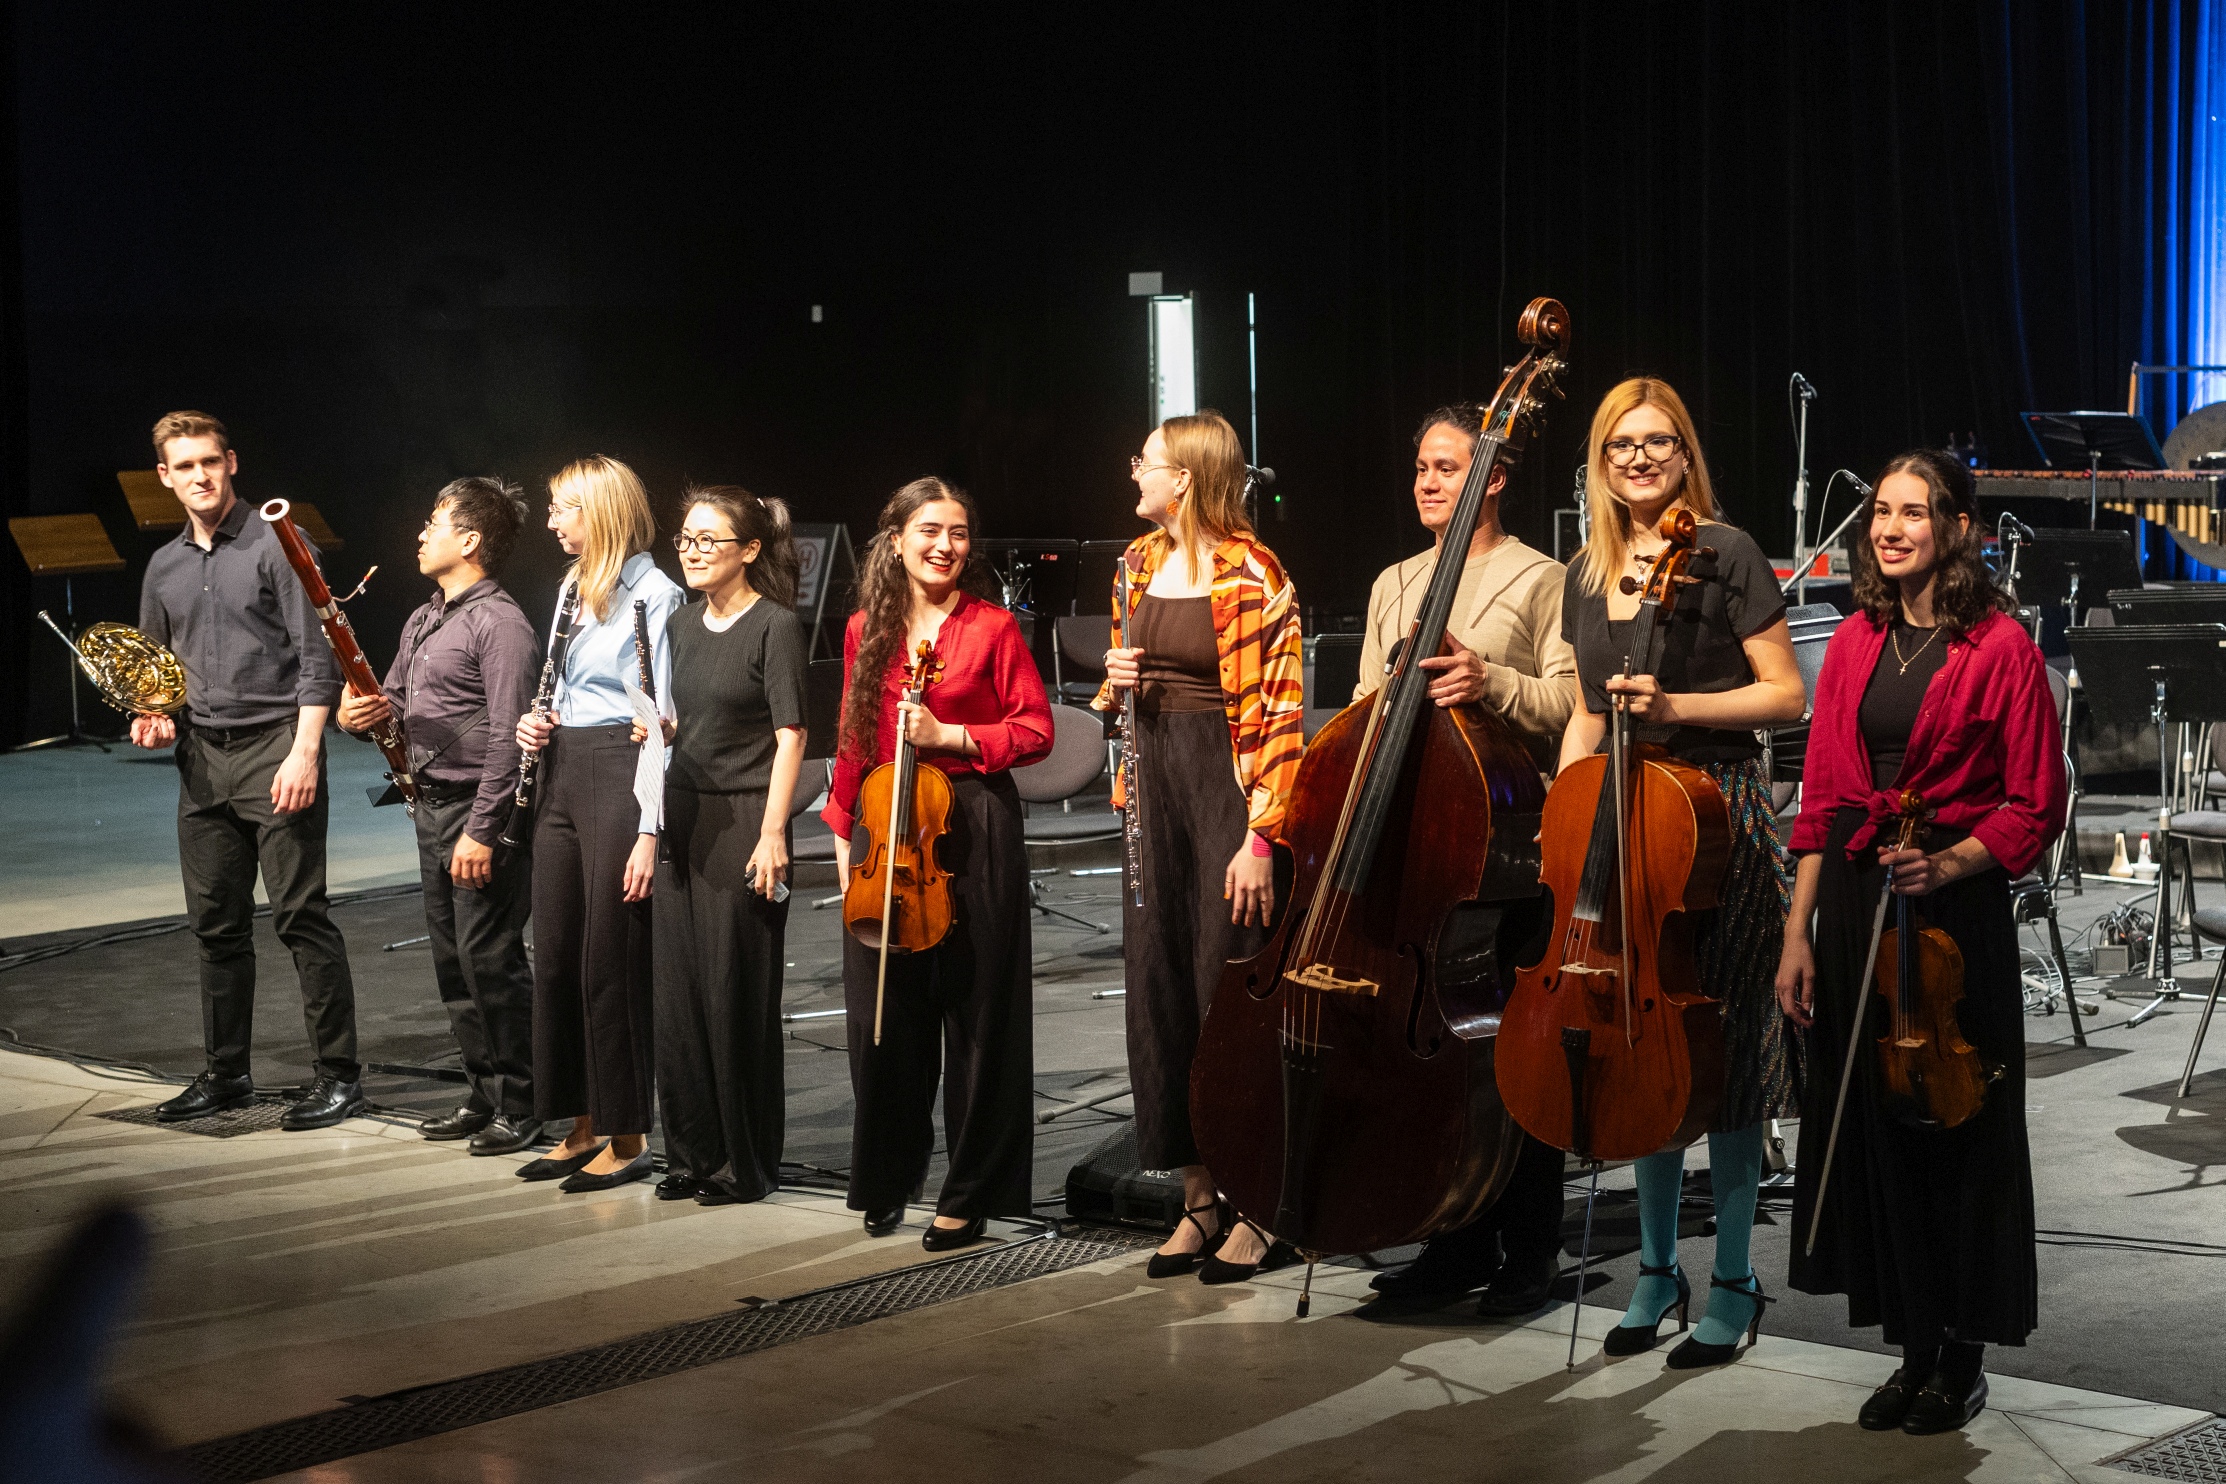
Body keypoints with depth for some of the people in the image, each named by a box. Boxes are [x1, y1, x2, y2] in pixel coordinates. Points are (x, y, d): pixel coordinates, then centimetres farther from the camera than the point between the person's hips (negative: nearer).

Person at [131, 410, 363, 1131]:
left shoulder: (275, 545, -5)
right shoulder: (164, 567, 15)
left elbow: (317, 658, -9)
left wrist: (304, 752, -17)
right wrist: (154, 716, 4)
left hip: (274, 748, -6)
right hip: (202, 759, 6)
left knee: (301, 916, -6)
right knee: (217, 925, 11)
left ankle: (339, 1074, 0)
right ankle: (226, 1072, 21)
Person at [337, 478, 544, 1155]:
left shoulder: (500, 623, -14)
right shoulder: (424, 620, 16)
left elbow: (507, 737, -19)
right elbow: (398, 703, 25)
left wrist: (481, 830, -22)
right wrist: (363, 712, 0)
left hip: (479, 809, -10)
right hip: (432, 806, 10)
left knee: (492, 961, -6)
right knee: (452, 962, 13)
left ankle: (519, 1107, 2)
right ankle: (482, 1095, 22)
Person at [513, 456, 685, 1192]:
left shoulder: (652, 593, -11)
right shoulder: (575, 588, 15)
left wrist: (650, 829, -18)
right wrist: (539, 724, 4)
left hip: (620, 778, -8)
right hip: (563, 776, 9)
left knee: (611, 962, -4)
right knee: (556, 957, 9)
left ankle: (627, 1138, 6)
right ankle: (583, 1126, 19)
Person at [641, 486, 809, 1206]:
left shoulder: (775, 625, -9)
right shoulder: (684, 622, 12)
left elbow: (789, 736, -13)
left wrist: (773, 831, -18)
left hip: (745, 821, -7)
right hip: (682, 817, 7)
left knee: (737, 992, -1)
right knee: (679, 990, 7)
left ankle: (747, 1162, 9)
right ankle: (693, 1152, 17)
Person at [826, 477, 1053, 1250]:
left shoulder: (993, 627, -2)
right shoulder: (867, 630, 10)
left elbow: (1035, 729, -3)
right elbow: (853, 742, 15)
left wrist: (950, 735, -13)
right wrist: (842, 831, 12)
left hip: (972, 830, -4)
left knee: (976, 1013, 1)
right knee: (885, 1012, 8)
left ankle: (971, 1192, 10)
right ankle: (889, 1177, 25)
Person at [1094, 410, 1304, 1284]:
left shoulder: (1249, 575, -11)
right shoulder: (1139, 564, 12)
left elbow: (1277, 714, -15)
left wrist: (1260, 838, -20)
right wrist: (1115, 682, 2)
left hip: (1226, 790, -7)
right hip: (1154, 791, 7)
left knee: (1230, 991, -4)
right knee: (1160, 991, 7)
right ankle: (1199, 1200, 17)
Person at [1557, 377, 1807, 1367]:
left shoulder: (1724, 554, -7)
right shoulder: (1588, 573, 11)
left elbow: (1786, 694, -8)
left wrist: (1677, 704, -19)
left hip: (1717, 813, -6)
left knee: (1721, 1051, -3)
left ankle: (1734, 1283, 8)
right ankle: (1658, 1270, 21)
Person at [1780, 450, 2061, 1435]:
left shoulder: (1999, 648, -6)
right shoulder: (1855, 645, 9)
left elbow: (2034, 810, -4)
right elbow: (1821, 800, 10)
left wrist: (1949, 862, -19)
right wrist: (1799, 933, 6)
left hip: (1954, 909, -5)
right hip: (1854, 904, 5)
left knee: (1957, 1131, 2)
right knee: (1873, 1124, 7)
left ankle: (1961, 1360, 15)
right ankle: (1913, 1349, 19)